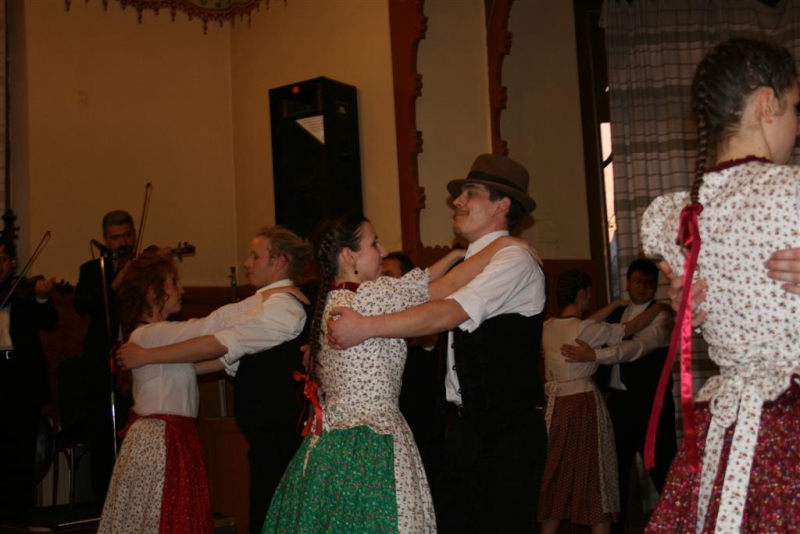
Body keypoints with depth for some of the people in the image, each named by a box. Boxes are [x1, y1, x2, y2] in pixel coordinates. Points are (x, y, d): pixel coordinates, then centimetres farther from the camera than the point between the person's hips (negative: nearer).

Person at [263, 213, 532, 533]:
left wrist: (457, 253, 22)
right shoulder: (370, 295, -14)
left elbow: (415, 287, 18)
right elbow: (449, 287, -12)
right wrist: (501, 245, -1)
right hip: (370, 449, -9)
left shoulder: (331, 301, 11)